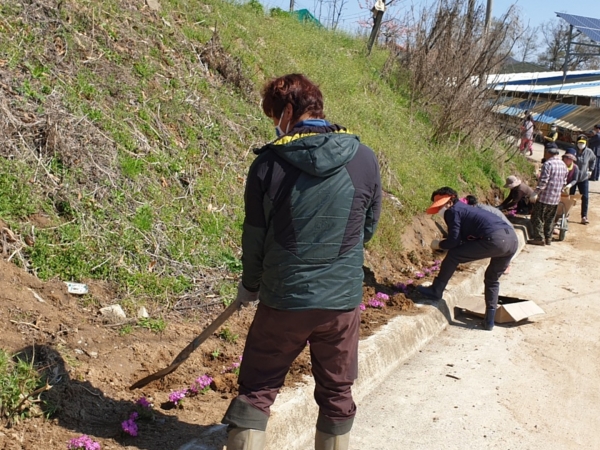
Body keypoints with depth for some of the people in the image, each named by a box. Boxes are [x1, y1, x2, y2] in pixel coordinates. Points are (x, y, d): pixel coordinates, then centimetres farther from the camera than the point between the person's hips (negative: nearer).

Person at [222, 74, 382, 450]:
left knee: (256, 392, 14)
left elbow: (255, 235, -3)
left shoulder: (269, 163, -13)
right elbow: (369, 228, 5)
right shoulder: (365, 159, -7)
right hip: (344, 299, 2)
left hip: (283, 299, -2)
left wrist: (250, 284, 15)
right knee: (337, 394, 19)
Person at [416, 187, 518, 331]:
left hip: (495, 240, -9)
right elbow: (463, 240, 33)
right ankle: (489, 320, 24)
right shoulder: (466, 209, 31)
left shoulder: (453, 211, 5)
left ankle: (435, 291, 15)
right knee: (492, 279, 25)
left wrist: (438, 245, 17)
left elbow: (453, 242, 0)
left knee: (453, 255, 4)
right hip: (513, 239, 9)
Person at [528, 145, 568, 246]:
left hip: (544, 197, -8)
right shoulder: (563, 165, 10)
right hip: (556, 198, 8)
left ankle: (539, 238, 0)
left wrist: (535, 193, -18)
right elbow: (564, 182, 16)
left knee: (537, 218, 1)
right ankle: (548, 238, 21)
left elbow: (543, 181, -21)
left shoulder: (548, 164, -15)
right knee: (550, 219, 16)